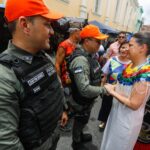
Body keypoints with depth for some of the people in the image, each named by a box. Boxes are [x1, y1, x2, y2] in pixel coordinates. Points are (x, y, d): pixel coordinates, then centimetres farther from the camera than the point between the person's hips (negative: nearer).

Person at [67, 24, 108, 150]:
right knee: (80, 122, 18)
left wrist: (101, 81, 1)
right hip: (82, 102, -8)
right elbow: (85, 89, -37)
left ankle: (80, 136, 56)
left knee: (82, 121, 30)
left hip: (87, 100, 8)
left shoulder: (88, 55, -1)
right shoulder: (80, 59, -33)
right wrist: (104, 89, -25)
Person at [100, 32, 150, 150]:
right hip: (117, 113, 8)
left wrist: (112, 91, -21)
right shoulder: (131, 65, -2)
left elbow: (134, 104, -27)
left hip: (128, 120, -7)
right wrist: (113, 87, -6)